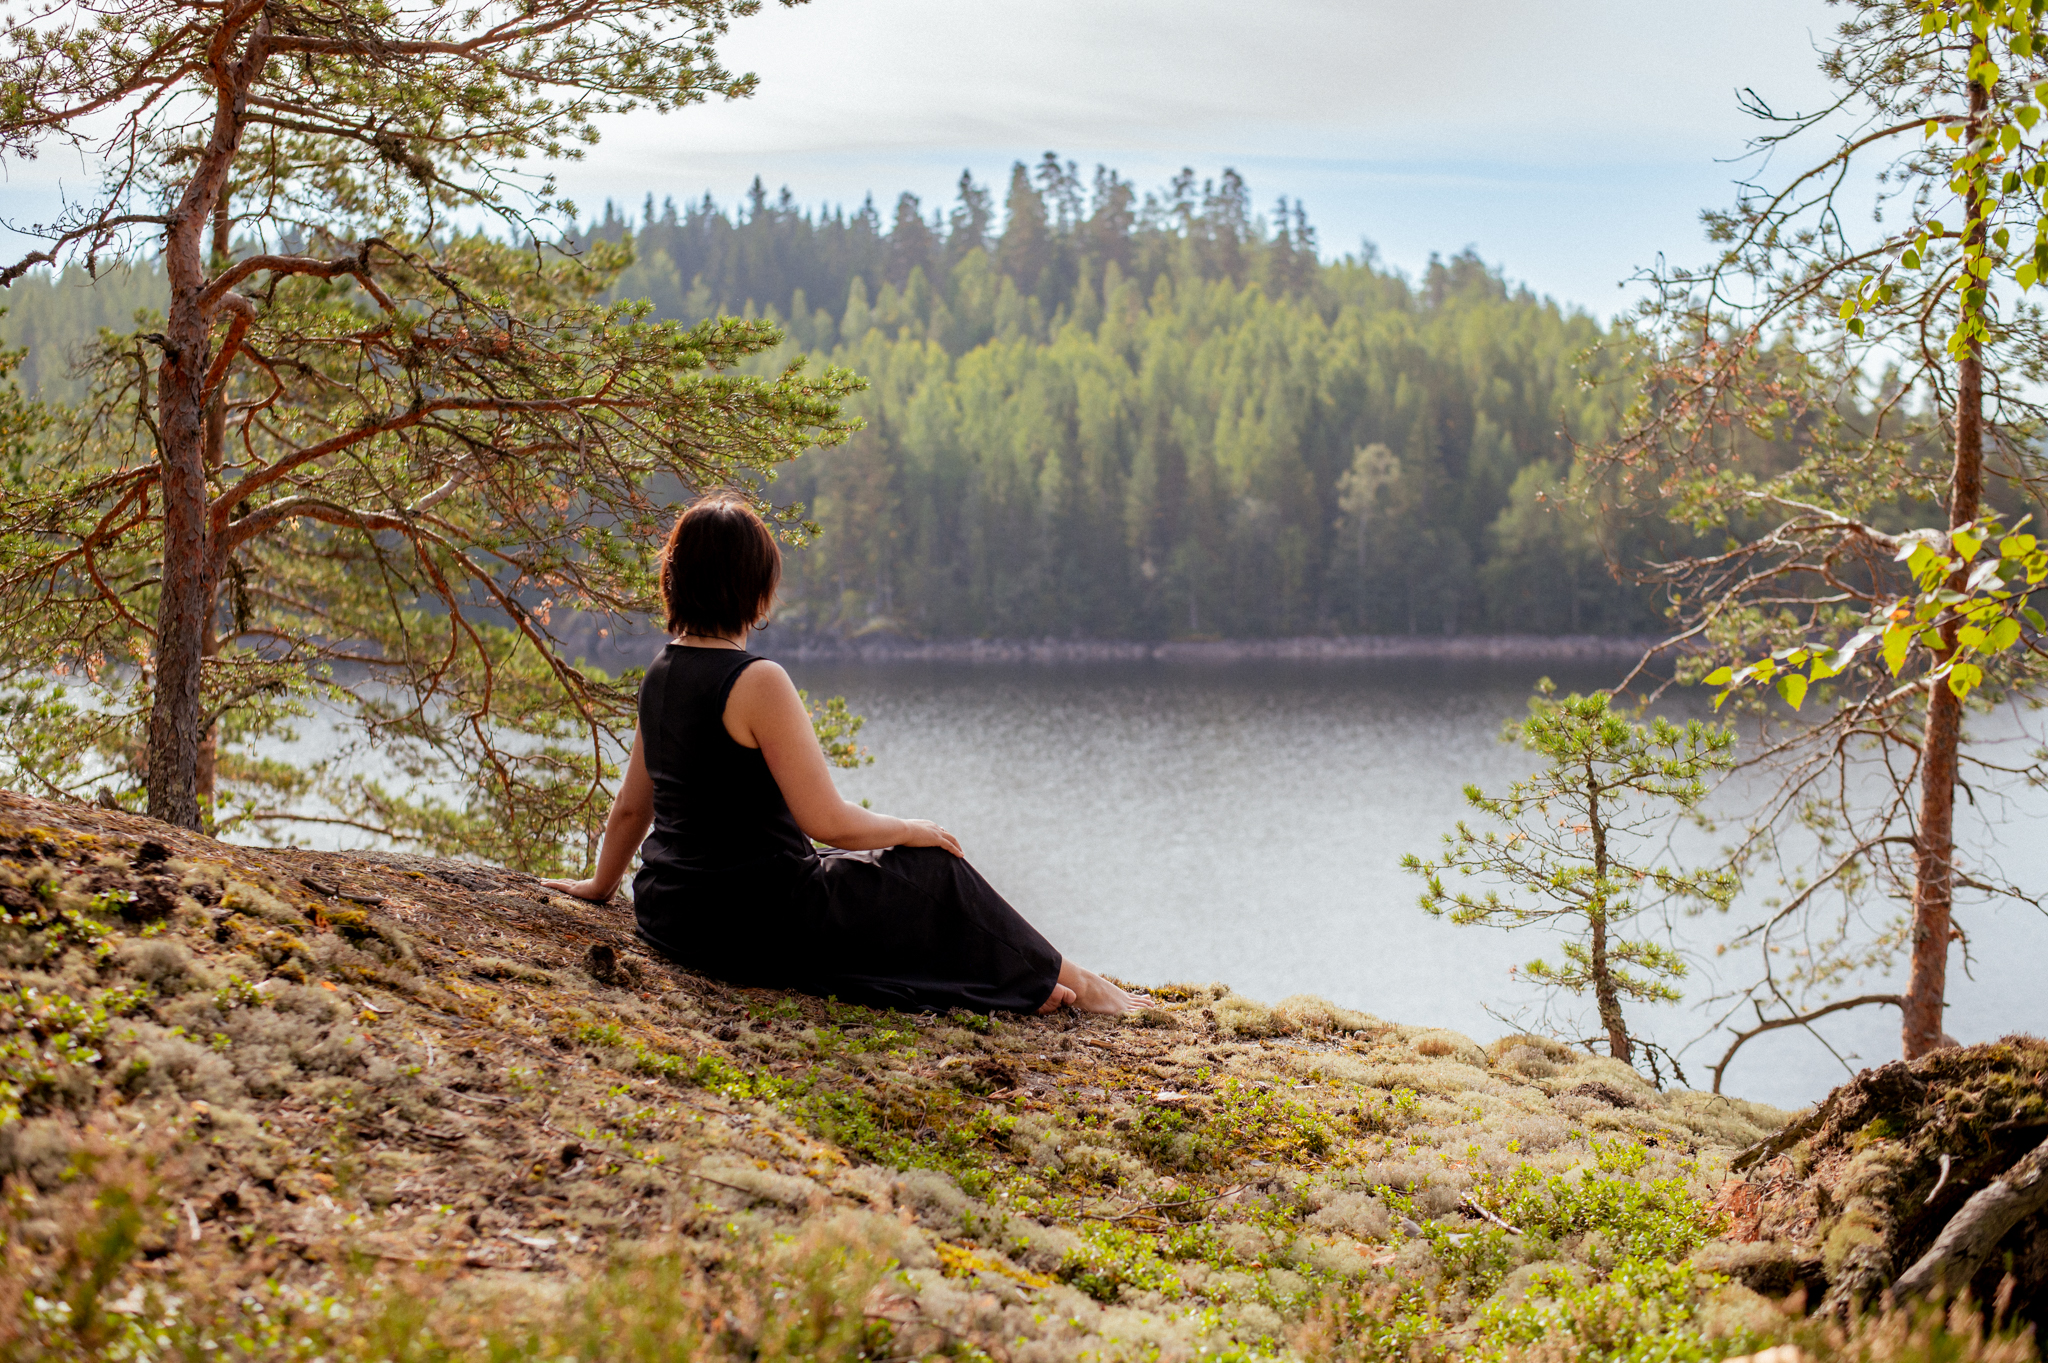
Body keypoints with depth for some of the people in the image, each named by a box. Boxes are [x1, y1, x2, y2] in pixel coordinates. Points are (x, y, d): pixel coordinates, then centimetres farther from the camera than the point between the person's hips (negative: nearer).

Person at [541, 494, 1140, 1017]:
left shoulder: (662, 673, 6)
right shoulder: (757, 682, -20)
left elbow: (631, 807, 17)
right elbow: (828, 821, -20)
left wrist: (601, 883, 33)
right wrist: (910, 830, -2)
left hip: (669, 915, 9)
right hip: (749, 925, -9)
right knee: (933, 871, 8)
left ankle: (1021, 980, 32)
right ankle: (1056, 979, 24)